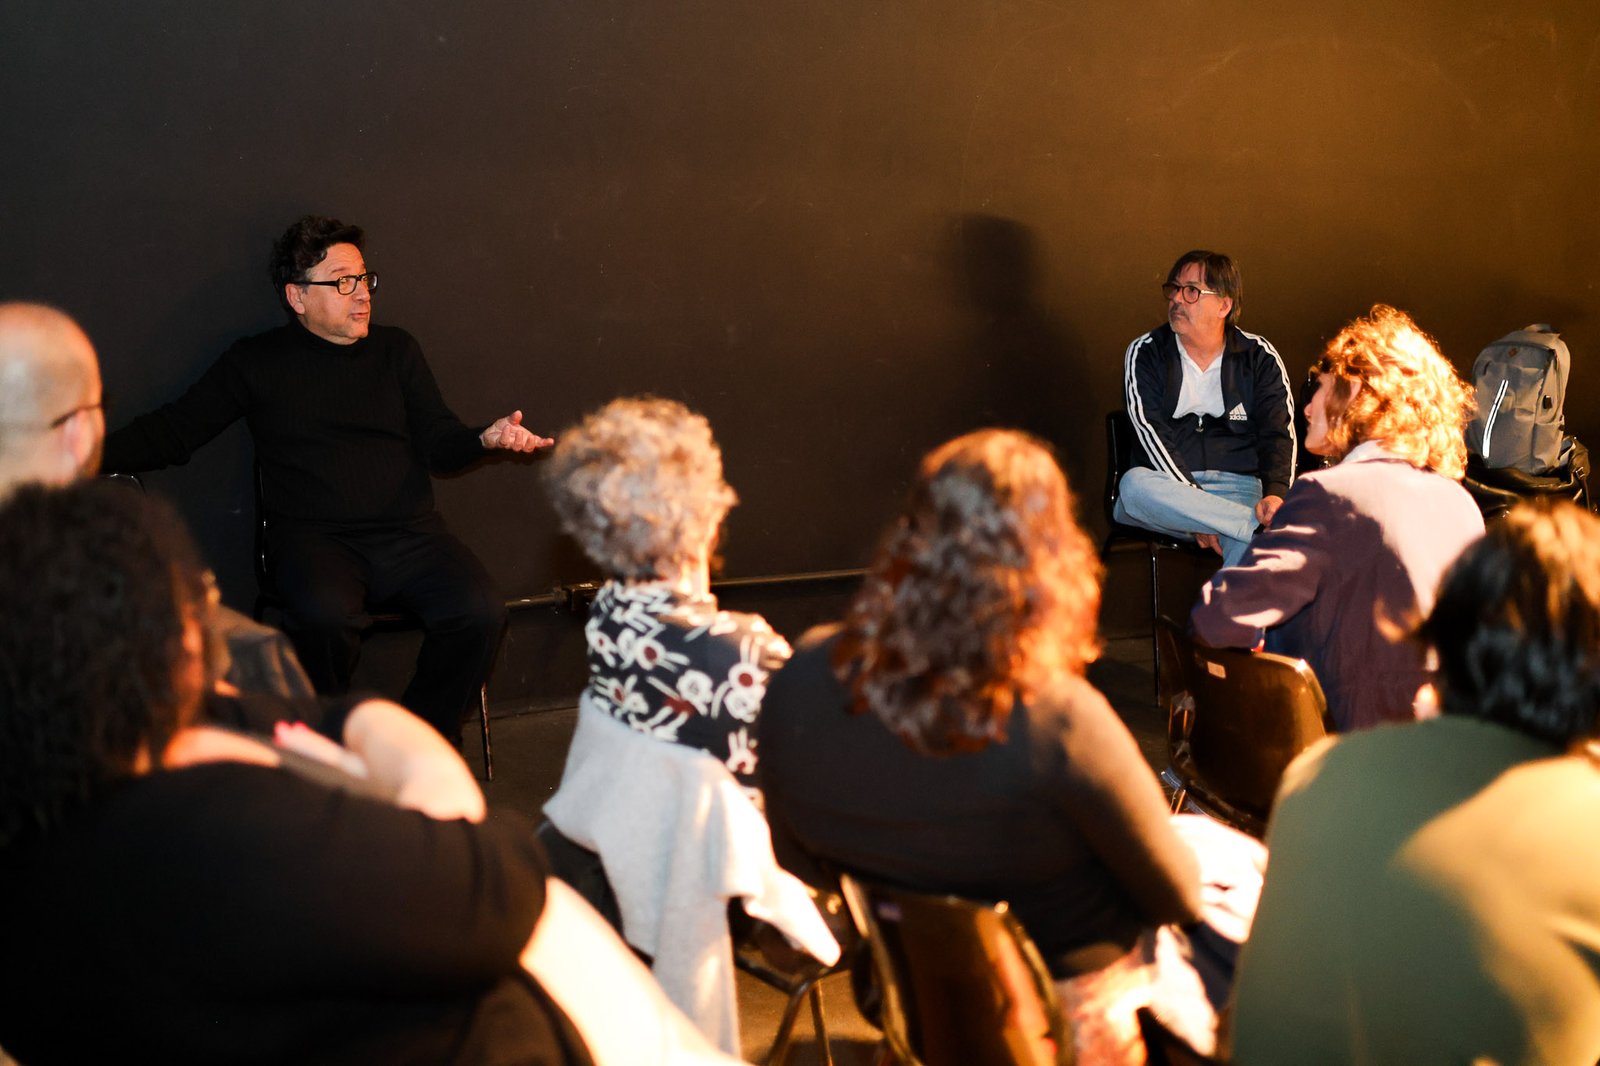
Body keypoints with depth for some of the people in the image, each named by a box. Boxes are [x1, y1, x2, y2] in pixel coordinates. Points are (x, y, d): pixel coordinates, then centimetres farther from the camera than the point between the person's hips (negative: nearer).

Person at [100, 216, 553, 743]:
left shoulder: (396, 350, 18)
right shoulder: (256, 361, 12)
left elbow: (439, 440, 13)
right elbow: (172, 431, 11)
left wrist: (486, 438, -9)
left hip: (409, 532, 3)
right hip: (314, 536, -2)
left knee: (480, 612, -25)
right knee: (325, 616, -36)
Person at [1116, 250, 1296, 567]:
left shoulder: (1260, 358, 9)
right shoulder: (1145, 353, 6)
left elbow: (1279, 434, 1)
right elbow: (1151, 434, -6)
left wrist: (1275, 494, -21)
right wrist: (1196, 506, -20)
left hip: (1238, 487, -1)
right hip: (1170, 487, 1)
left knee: (1249, 547, -36)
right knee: (1134, 485, -36)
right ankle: (1267, 527, -34)